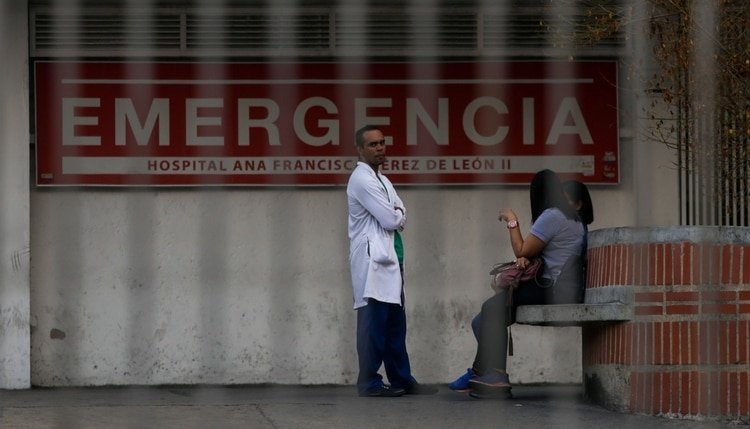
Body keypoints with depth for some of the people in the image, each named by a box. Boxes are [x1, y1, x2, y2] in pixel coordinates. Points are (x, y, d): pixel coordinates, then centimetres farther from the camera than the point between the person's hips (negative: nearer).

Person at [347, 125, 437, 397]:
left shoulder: (382, 180, 20)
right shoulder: (362, 179, -10)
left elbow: (401, 218, 15)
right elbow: (390, 220, -15)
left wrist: (395, 216, -5)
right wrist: (396, 216, 5)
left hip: (389, 260, 10)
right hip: (372, 260, -10)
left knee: (395, 323, 10)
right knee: (374, 322, -9)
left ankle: (401, 380, 14)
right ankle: (370, 383, -6)